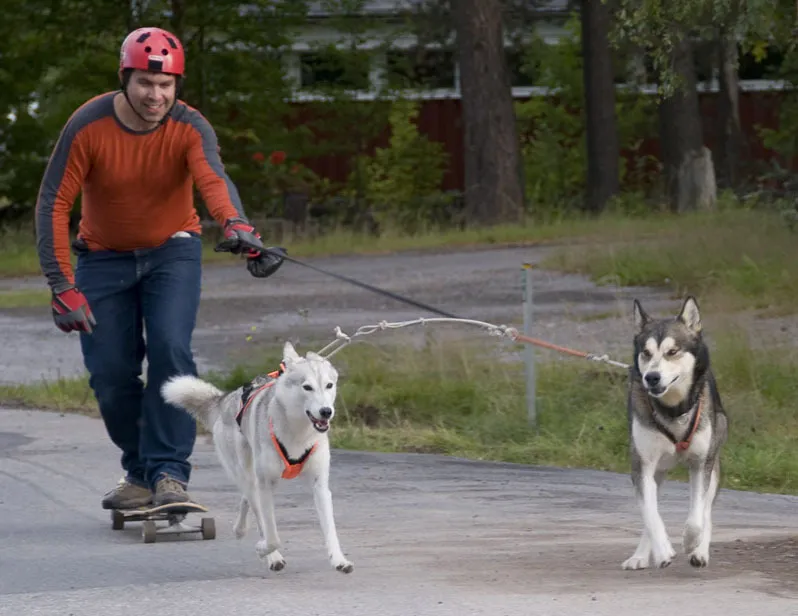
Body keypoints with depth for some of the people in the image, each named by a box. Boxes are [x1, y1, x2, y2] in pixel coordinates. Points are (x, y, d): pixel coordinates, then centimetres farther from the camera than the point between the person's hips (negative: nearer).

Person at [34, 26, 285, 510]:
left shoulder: (190, 128, -21)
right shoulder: (88, 126, -21)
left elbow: (214, 179, -40)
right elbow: (54, 204, -20)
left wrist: (237, 225, -63)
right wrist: (63, 288, -28)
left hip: (172, 251, -1)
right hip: (104, 257, 1)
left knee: (171, 350, -21)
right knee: (110, 373, -3)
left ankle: (169, 473, -17)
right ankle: (140, 473, 18)